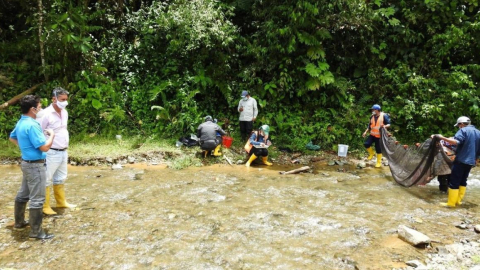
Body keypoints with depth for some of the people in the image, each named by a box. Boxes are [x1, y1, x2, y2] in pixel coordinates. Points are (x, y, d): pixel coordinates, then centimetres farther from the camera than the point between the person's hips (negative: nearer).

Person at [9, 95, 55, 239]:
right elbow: (45, 147, -24)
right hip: (35, 165, -10)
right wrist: (52, 135, -9)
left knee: (23, 194, 21)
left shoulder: (21, 122, 8)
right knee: (37, 199, -3)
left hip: (27, 163, 10)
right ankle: (36, 231, 5)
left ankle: (19, 223, 36)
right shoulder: (31, 125, -24)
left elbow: (12, 138, 26)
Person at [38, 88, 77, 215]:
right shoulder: (46, 114, -17)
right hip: (51, 153, -8)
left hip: (63, 152, 8)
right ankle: (45, 207, 14)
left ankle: (61, 202, 32)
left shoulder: (64, 112, 7)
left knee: (60, 179, 19)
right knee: (47, 180, 4)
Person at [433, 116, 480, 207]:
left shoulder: (463, 130, -10)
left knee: (454, 182, -3)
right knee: (463, 181, 16)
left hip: (461, 160, -8)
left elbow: (456, 141, -28)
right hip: (471, 161, 8)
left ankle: (451, 203, -2)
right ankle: (458, 201, 19)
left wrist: (442, 137, -25)